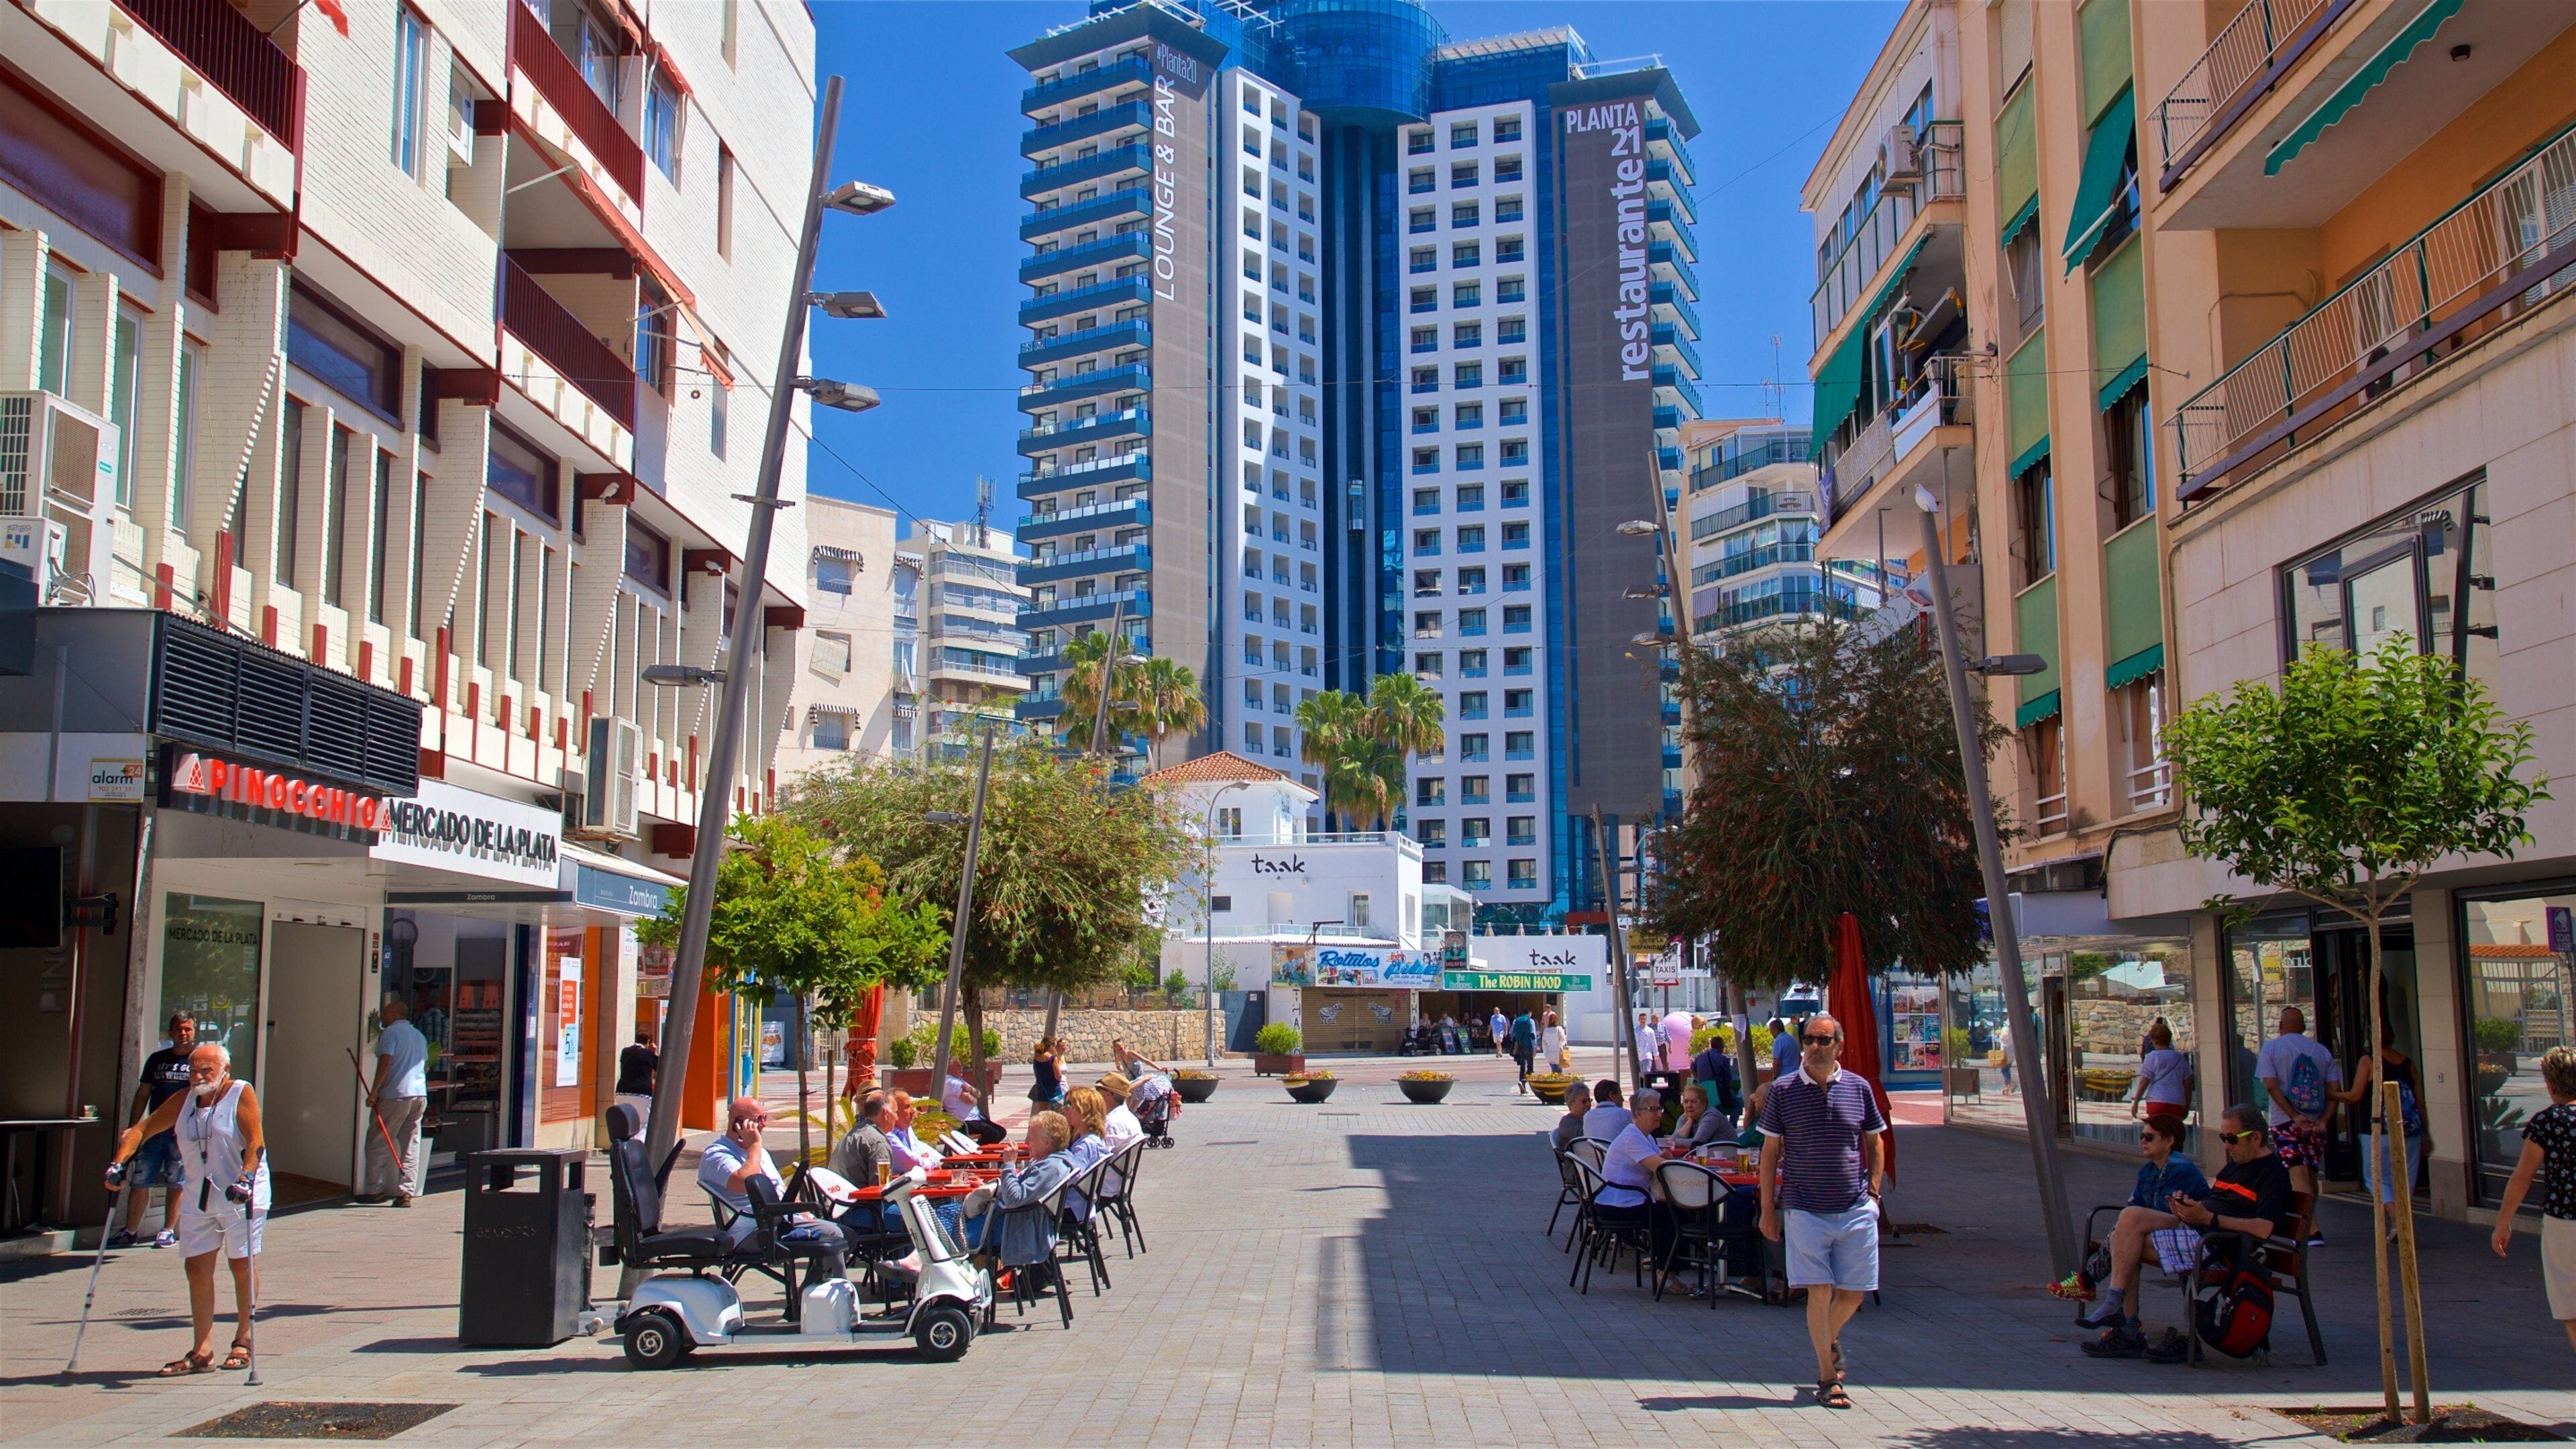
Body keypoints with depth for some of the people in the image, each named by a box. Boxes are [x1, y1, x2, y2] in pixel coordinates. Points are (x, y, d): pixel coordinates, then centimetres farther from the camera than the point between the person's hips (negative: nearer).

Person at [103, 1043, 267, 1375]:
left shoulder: (241, 1094, -8)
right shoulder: (183, 1101, 9)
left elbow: (255, 1143, -17)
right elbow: (143, 1129, 10)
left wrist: (245, 1179, -31)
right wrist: (119, 1163, -5)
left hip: (240, 1197, -5)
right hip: (198, 1199, 6)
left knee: (242, 1265, 1)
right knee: (197, 1269, 2)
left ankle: (243, 1340, 16)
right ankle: (202, 1352, 5)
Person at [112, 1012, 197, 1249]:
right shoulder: (157, 1059, 14)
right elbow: (143, 1094, 16)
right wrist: (133, 1127, 9)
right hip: (153, 1130, 4)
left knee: (176, 1183, 1)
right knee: (139, 1181, 3)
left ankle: (169, 1231, 10)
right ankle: (130, 1232, 10)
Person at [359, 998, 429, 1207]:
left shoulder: (390, 1032, -4)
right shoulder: (419, 1035, 20)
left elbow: (386, 1062, -14)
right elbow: (426, 1066, 23)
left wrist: (374, 1091, -13)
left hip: (395, 1095, -7)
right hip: (420, 1095, 7)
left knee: (377, 1143, 4)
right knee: (411, 1146, 5)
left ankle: (374, 1189, 5)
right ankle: (407, 1192, 1)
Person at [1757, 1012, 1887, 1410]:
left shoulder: (1859, 1087, 5)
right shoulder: (1783, 1090, -1)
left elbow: (1875, 1142, 15)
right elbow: (1770, 1151, 3)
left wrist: (1873, 1192, 5)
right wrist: (1768, 1208, 0)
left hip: (1856, 1211, 2)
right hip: (1804, 1210, -2)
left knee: (1854, 1293, 7)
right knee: (1820, 1291, -5)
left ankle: (1829, 1338, 38)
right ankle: (1828, 1378, 6)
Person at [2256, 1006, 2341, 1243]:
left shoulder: (2271, 1048, 1)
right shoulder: (2322, 1051, 9)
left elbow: (2271, 1086, -11)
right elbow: (2334, 1090, -1)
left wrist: (2295, 1116, -12)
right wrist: (2322, 1120, -7)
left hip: (2285, 1122, -4)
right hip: (2316, 1123, 4)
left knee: (2298, 1175, -8)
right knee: (2310, 1174, 16)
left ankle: (2313, 1232, -18)